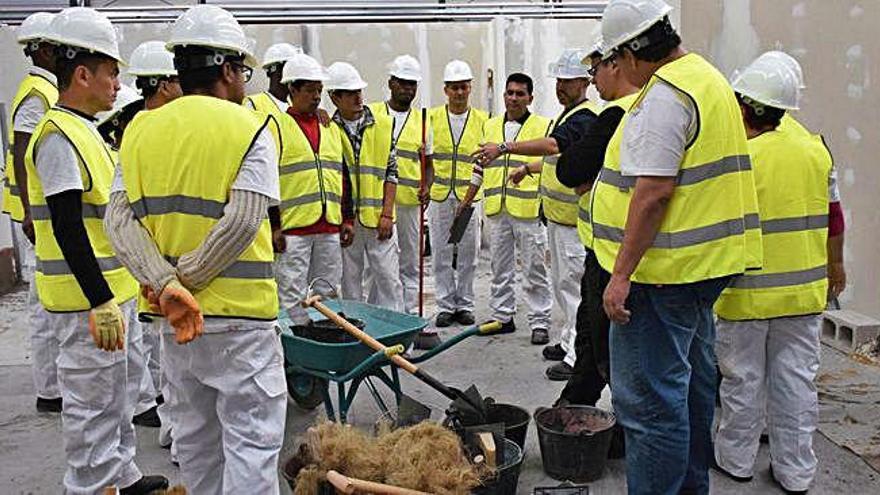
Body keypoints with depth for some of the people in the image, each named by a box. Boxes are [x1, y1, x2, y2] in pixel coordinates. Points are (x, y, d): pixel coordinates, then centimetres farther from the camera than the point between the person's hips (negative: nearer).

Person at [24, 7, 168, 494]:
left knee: (122, 387, 21)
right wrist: (100, 302, -25)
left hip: (113, 290, 11)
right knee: (93, 402, 0)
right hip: (88, 299, -11)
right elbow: (66, 229, -24)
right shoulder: (58, 135, -17)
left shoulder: (84, 130, 14)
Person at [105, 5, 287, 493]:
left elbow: (119, 219, -4)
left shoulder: (140, 130, 6)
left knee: (195, 440, 21)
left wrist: (165, 283, -13)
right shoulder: (249, 127, -9)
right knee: (250, 441, 3)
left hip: (174, 322, 6)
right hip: (239, 316, -5)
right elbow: (243, 223, -20)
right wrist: (185, 280, -11)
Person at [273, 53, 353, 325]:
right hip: (292, 227, -6)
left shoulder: (332, 129, 17)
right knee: (292, 295, -2)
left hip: (329, 226, 6)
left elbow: (343, 177, 20)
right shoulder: (277, 127, -2)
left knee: (327, 292, 12)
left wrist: (347, 219, 14)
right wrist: (272, 225, -12)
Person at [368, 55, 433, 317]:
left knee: (410, 264, 8)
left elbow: (427, 164, 16)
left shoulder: (422, 121, 12)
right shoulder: (371, 113, 4)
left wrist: (426, 188, -3)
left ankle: (411, 314, 17)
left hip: (410, 202, 2)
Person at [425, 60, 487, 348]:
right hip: (440, 195, 0)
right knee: (441, 254, 4)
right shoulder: (432, 117, 5)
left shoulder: (482, 119, 5)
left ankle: (464, 304, 17)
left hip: (470, 196, 0)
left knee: (468, 253, 5)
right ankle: (445, 305, 14)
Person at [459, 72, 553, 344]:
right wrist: (467, 200, 19)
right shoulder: (490, 126, 14)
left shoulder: (544, 126, -1)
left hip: (530, 209, -5)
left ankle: (540, 322, 9)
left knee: (534, 269, 1)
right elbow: (481, 165, 20)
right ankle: (502, 317, 23)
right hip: (496, 210, 5)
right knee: (500, 268, 13)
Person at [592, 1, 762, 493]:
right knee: (691, 385, 21)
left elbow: (653, 192, -24)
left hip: (662, 270, -11)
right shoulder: (709, 77, 16)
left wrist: (622, 273, -21)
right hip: (704, 266, 11)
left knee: (649, 399, -4)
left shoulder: (664, 95, -17)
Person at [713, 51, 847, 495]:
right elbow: (833, 216, 8)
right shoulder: (815, 149, 1)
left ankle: (736, 458, 25)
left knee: (743, 379, 10)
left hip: (748, 291, -4)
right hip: (804, 290, 5)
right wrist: (835, 266, 21)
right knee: (797, 379, 11)